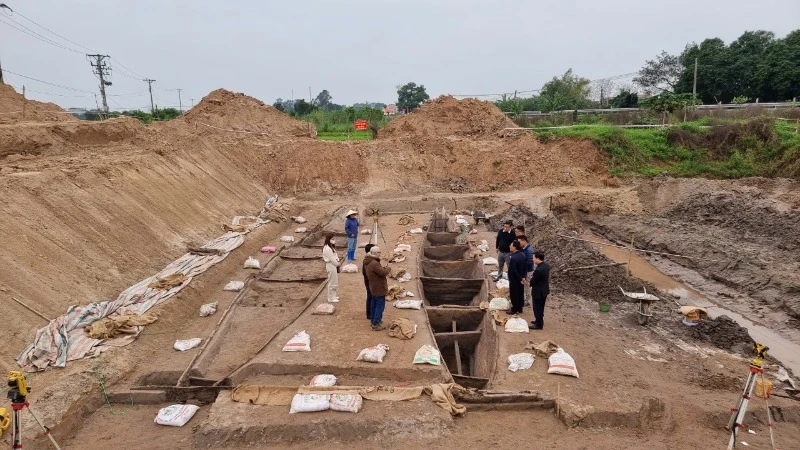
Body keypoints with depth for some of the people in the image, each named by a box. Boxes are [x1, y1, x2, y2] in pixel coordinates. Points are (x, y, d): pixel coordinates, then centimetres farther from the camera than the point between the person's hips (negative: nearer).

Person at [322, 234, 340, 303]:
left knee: (335, 281, 19)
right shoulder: (327, 249, -22)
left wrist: (337, 263, 2)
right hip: (331, 266, -10)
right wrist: (337, 264, -7)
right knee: (332, 282, 0)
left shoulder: (331, 247, 10)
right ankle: (331, 298, 10)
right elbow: (331, 259, -20)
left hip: (334, 265, 10)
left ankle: (333, 296, 32)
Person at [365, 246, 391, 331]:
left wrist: (383, 267, -4)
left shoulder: (369, 262, 7)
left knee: (374, 304, 21)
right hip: (379, 288, -10)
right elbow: (383, 273, -26)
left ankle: (373, 320, 34)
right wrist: (388, 268, -8)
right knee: (380, 305, -3)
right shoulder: (374, 264, -28)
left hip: (374, 287, 10)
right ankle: (376, 324, 1)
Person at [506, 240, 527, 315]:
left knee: (514, 295, 8)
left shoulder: (513, 258, -28)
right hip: (520, 279, 8)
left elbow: (513, 271, -26)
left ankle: (514, 310, 20)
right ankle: (520, 309, 31)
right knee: (520, 294, 18)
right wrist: (523, 277, 6)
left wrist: (520, 279, -15)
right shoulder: (522, 255, -3)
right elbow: (525, 266, 4)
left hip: (514, 279, -8)